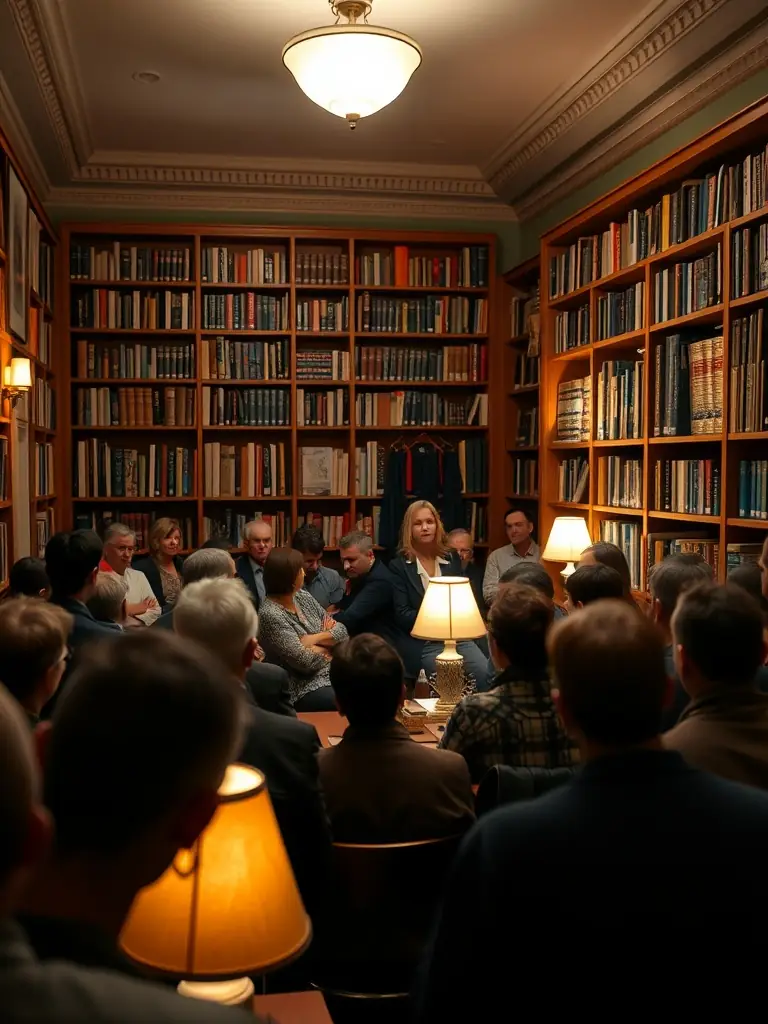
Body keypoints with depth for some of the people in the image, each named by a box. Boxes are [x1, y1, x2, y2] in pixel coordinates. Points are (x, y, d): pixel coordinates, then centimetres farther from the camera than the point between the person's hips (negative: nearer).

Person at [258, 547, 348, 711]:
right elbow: (306, 662, -19)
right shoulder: (270, 615, -18)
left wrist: (314, 639, -11)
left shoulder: (302, 596, 7)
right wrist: (327, 647, -1)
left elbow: (341, 631, 6)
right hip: (306, 688, -8)